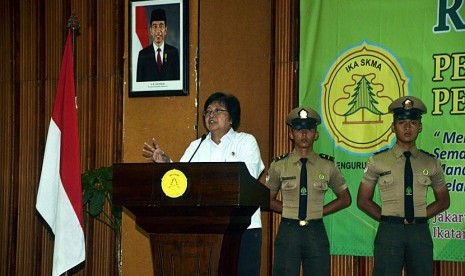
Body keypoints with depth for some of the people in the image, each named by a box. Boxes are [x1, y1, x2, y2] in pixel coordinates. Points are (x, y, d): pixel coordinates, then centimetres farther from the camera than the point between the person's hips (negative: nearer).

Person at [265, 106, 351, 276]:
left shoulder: (328, 165, 3)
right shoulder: (279, 165, 3)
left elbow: (345, 199, 13)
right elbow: (268, 200, 13)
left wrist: (320, 211, 2)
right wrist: (287, 209, -2)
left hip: (316, 232, 1)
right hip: (288, 231, 0)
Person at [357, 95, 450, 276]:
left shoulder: (431, 163, 9)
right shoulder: (378, 161, 4)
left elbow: (443, 200, 19)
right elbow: (363, 200, 9)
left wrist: (422, 215, 4)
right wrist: (386, 218, -1)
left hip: (420, 232, 2)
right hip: (389, 232, -2)